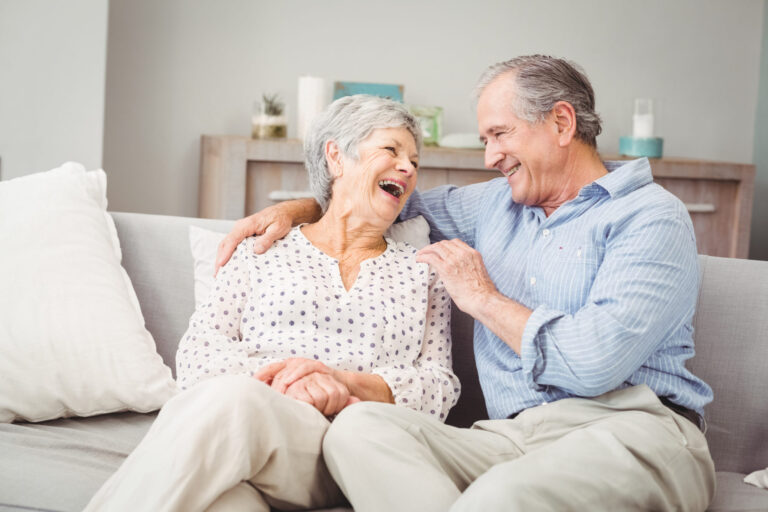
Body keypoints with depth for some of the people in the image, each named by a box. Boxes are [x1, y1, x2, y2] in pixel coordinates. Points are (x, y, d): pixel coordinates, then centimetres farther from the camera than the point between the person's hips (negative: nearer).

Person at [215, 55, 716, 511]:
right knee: (359, 427, -22)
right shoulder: (497, 203, 22)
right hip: (513, 436, 7)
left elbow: (592, 365, -16)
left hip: (630, 426, -7)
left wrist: (482, 297, -2)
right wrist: (293, 208, 23)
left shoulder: (651, 216, -2)